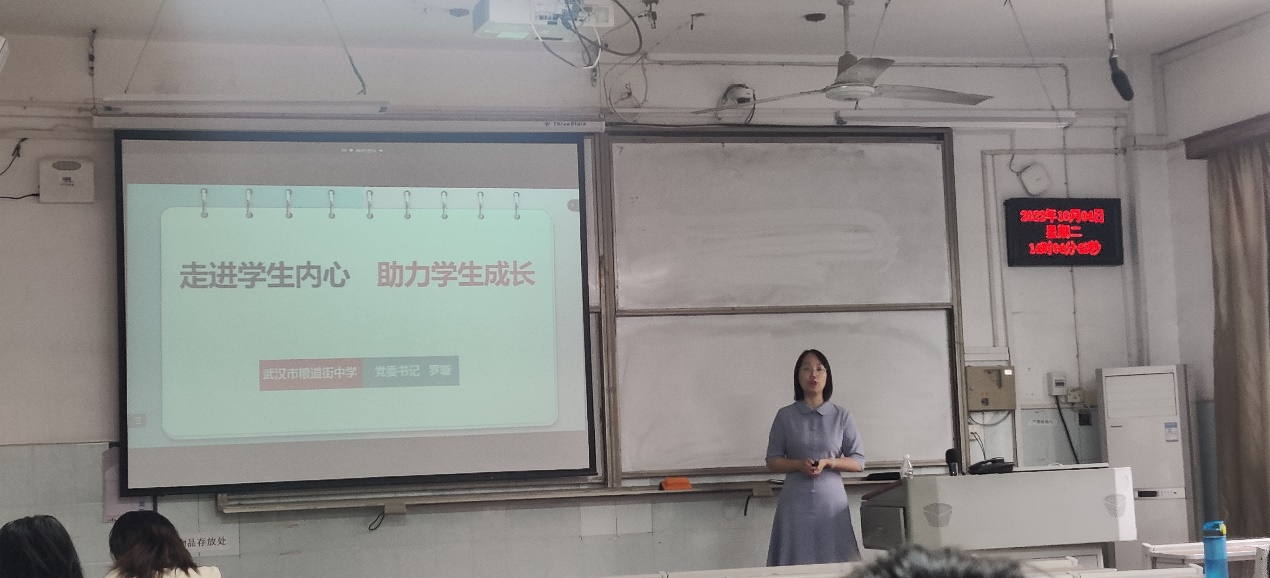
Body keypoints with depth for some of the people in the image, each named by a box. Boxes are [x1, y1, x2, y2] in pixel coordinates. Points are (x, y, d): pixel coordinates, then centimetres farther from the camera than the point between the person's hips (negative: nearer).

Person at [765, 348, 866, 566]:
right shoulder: (785, 416, 4)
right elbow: (772, 461, 7)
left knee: (834, 563, -3)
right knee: (795, 562, -4)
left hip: (831, 500, 0)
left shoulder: (841, 416, 4)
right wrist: (799, 464, -11)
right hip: (796, 501, 0)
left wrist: (828, 462, -10)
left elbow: (858, 462, 6)